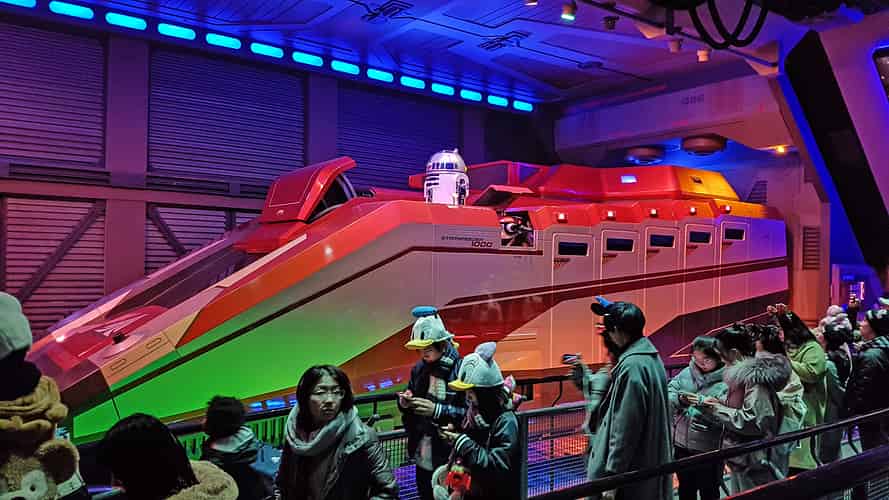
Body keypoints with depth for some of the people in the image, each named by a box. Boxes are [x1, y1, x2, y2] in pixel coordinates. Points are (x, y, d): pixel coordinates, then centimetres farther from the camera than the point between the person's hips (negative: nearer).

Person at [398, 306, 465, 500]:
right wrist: (404, 403, -8)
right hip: (423, 458, 6)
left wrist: (437, 410, -25)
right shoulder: (419, 368, 3)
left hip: (450, 460, -6)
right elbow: (411, 411, 14)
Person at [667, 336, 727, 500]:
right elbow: (667, 395, -4)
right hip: (682, 444, 4)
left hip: (709, 449, -4)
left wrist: (702, 402, -35)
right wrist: (679, 399, -24)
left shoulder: (727, 382, -14)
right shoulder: (686, 372, -1)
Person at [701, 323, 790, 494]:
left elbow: (753, 421, -26)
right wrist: (720, 404, 5)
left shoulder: (756, 378, -20)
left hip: (753, 461, -9)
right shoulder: (744, 374, 9)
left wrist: (718, 409, -18)